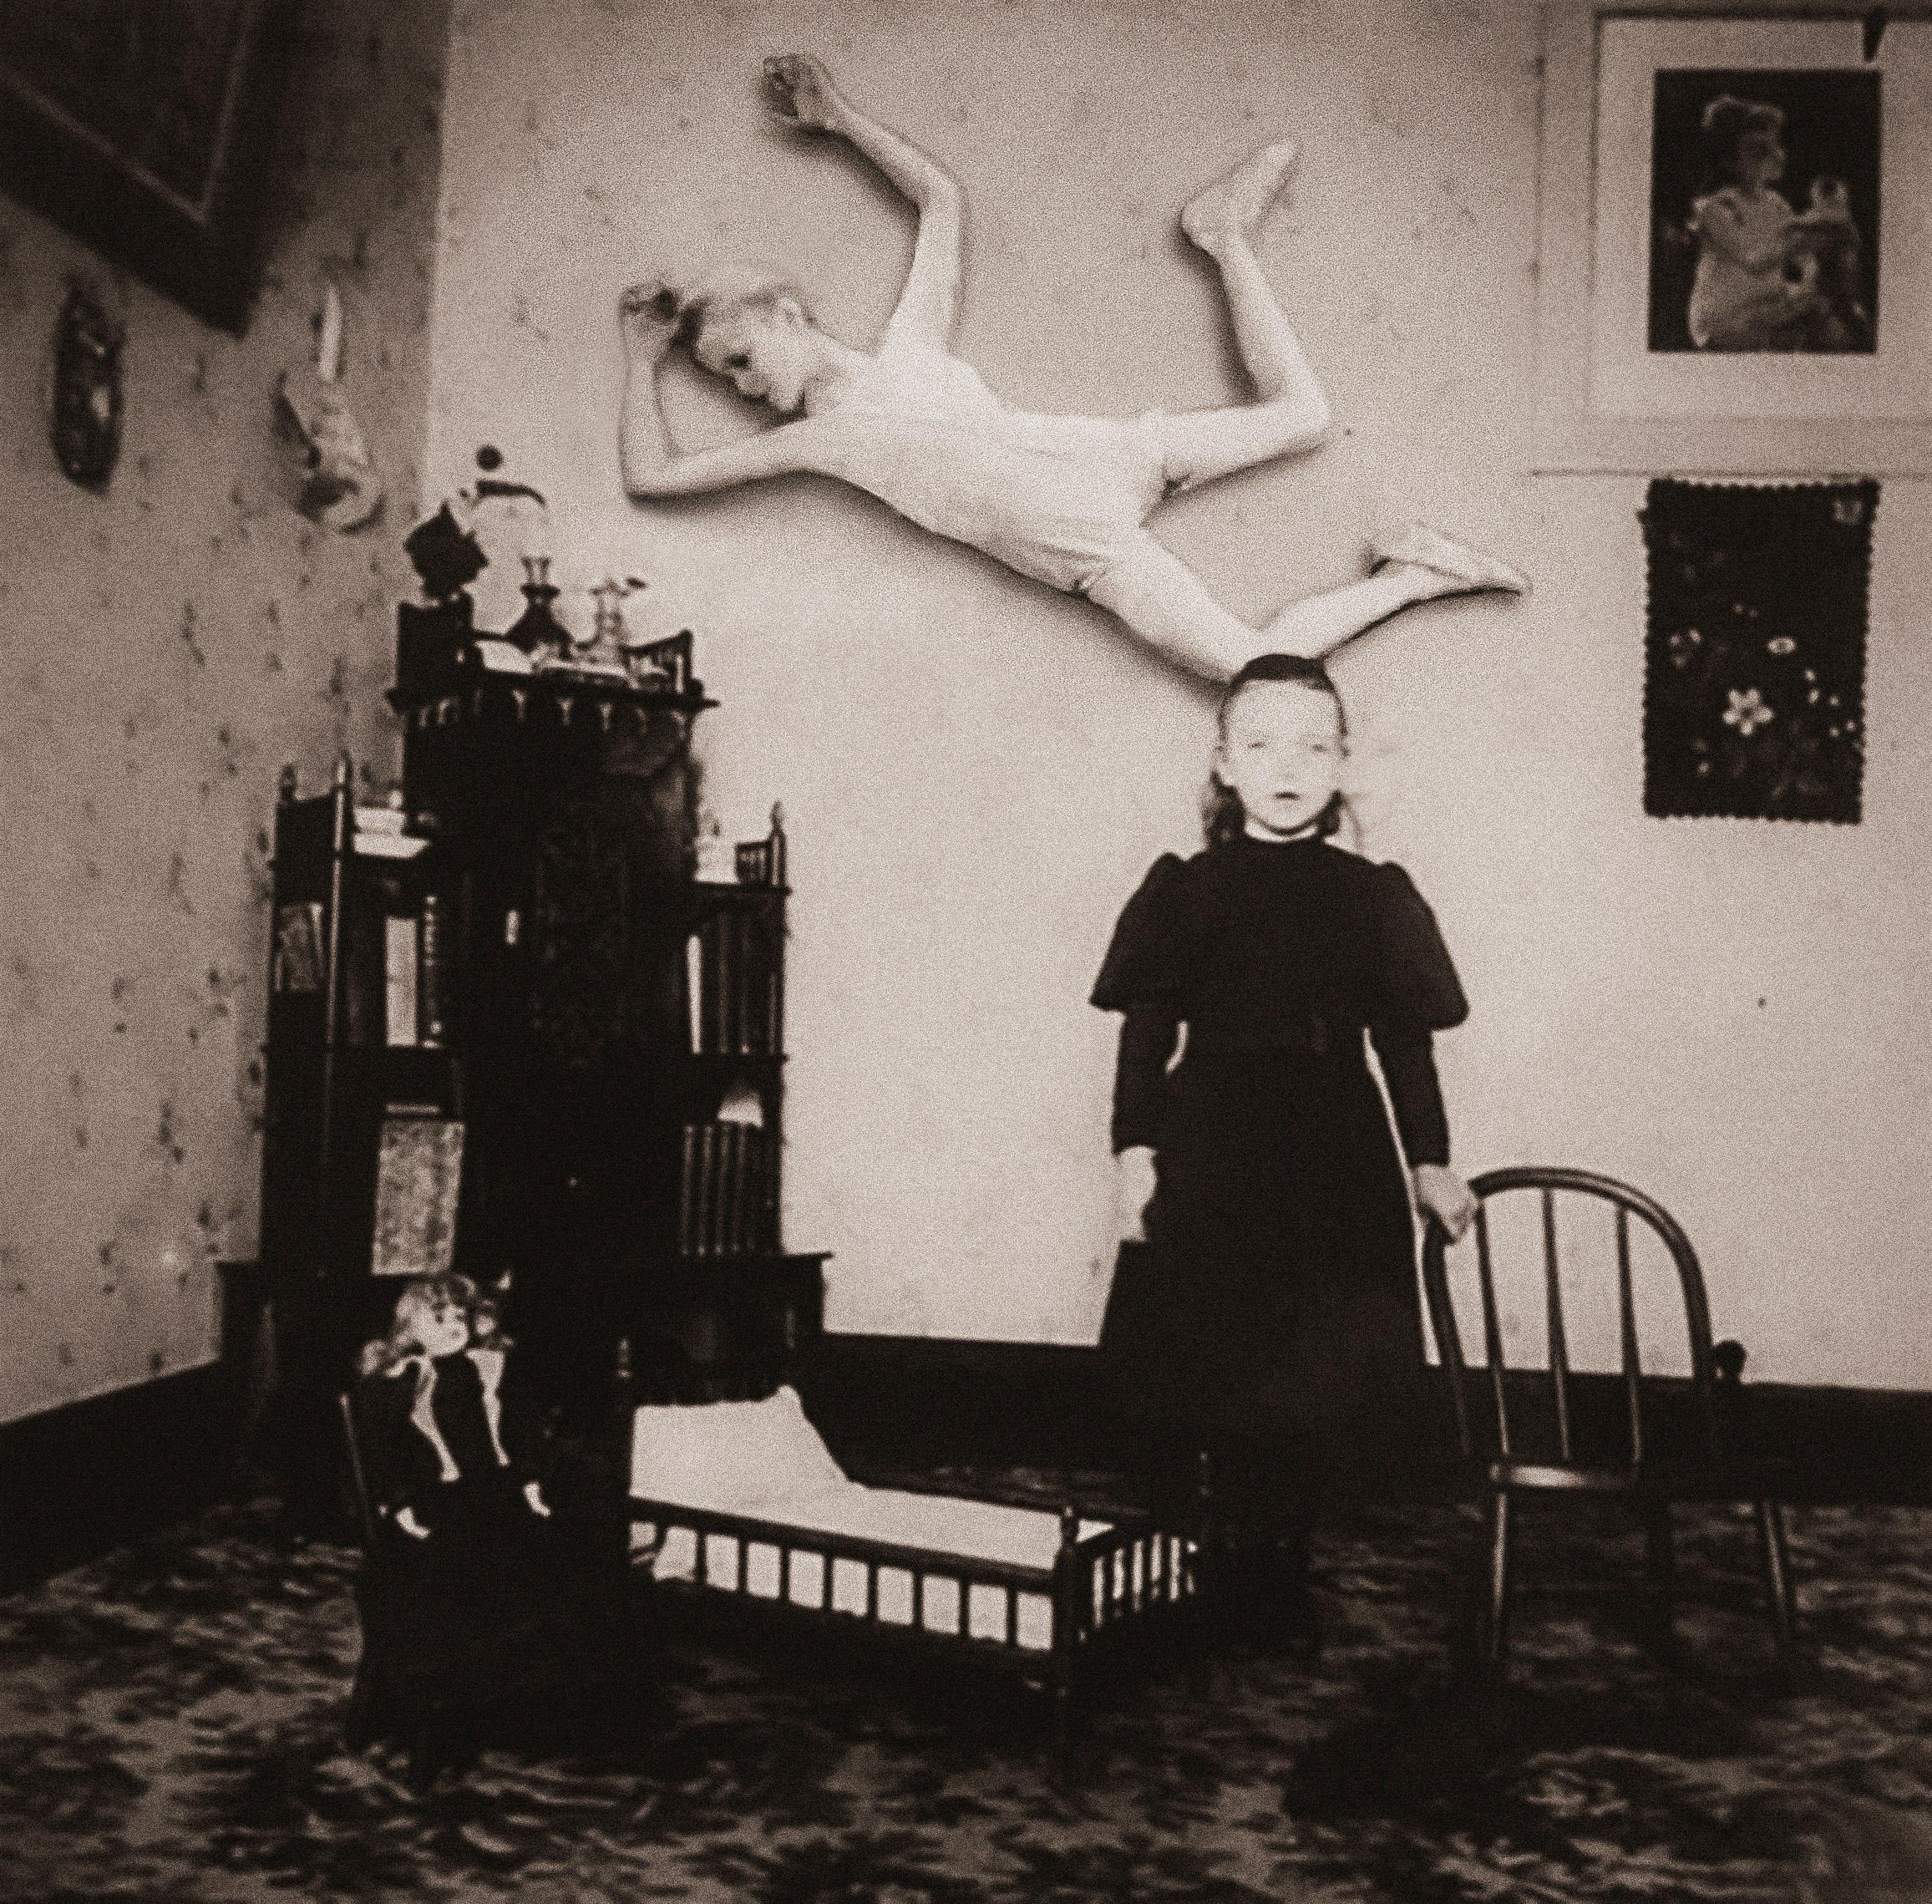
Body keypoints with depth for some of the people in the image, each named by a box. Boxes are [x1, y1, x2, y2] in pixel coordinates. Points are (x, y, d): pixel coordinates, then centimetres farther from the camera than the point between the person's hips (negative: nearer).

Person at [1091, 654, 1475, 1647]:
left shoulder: (1374, 898, 6)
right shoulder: (1182, 892, 3)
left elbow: (1404, 1042, 9)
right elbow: (1145, 1038, 2)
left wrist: (1430, 1163, 6)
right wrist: (1135, 1153, -6)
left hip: (1337, 1160, 2)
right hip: (1208, 1155, -1)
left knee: (1330, 1371, 2)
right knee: (1205, 1367, 0)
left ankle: (1277, 1569, 20)